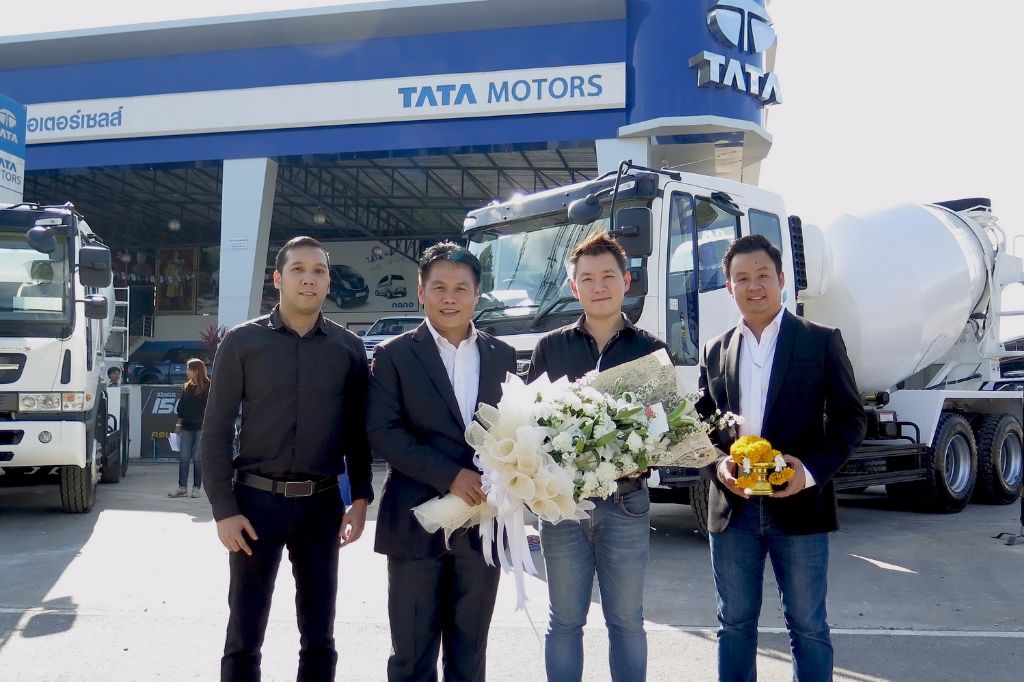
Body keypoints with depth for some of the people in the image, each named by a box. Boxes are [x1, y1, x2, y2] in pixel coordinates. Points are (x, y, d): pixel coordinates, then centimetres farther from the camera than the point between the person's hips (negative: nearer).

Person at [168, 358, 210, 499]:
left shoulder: (208, 387, -6)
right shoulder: (187, 387, 11)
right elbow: (181, 407, 16)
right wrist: (179, 423, 11)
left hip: (201, 427, -5)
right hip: (186, 427, 5)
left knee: (198, 458, 1)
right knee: (183, 457, 2)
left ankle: (196, 488, 9)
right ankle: (182, 488, 6)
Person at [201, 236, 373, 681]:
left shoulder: (348, 348, 4)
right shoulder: (243, 342, -2)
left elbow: (356, 430, 9)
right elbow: (216, 431, -3)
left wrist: (361, 497, 1)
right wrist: (224, 510, -8)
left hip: (322, 504, 2)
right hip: (256, 499, -2)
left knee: (319, 637, 11)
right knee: (244, 637, 5)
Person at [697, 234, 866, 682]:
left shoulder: (821, 341, 0)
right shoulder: (716, 351, 10)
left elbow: (850, 418, -1)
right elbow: (702, 422, 12)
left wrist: (812, 471, -16)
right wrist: (718, 465, -8)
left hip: (798, 506, -3)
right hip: (732, 508, 3)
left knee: (807, 626, 7)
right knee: (734, 624, 12)